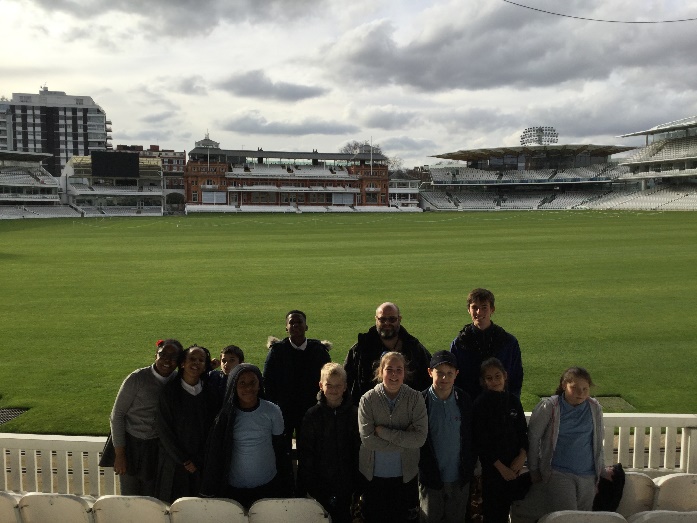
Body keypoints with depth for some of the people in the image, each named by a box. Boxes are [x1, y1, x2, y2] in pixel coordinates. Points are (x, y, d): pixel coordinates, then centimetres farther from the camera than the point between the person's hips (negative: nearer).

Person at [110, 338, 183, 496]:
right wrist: (119, 454, -9)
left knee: (151, 497, 10)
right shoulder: (137, 378, -14)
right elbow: (116, 416, -9)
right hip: (131, 446, -3)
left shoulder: (178, 380, -3)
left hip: (157, 448, 3)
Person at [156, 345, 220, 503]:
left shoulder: (210, 394, 1)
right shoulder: (169, 392, -5)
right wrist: (183, 460, -8)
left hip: (201, 465, 1)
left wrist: (198, 461, -5)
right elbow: (165, 431, -5)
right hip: (174, 465, -1)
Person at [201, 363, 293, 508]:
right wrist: (210, 491, 1)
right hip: (234, 487, 0)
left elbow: (280, 448, 1)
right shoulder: (226, 415, -8)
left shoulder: (272, 411, -8)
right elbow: (214, 453, -1)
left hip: (268, 486, 0)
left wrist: (287, 487, 3)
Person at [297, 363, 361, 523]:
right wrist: (303, 487, -6)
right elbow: (304, 453, -5)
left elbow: (359, 450, -2)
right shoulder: (312, 415, -7)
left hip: (345, 485, 1)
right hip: (319, 485, 0)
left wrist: (358, 484, -2)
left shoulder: (353, 414, -5)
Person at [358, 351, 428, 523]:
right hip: (373, 474, 0)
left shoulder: (415, 398, -10)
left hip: (406, 475, 0)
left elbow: (420, 437, -17)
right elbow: (367, 438, -17)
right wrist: (404, 439, -18)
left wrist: (383, 432, -21)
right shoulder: (368, 399, -11)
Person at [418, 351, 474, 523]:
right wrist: (424, 470, -6)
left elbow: (471, 437, 4)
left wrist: (469, 467, 2)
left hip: (460, 478, 2)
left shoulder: (464, 400, -4)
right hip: (431, 478, -2)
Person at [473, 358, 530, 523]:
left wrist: (522, 456, -6)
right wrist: (500, 466, -10)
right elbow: (480, 441, -10)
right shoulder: (480, 404, -10)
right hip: (491, 466, -4)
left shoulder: (513, 401, 3)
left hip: (513, 466, 4)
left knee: (506, 507, 8)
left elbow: (523, 432, 9)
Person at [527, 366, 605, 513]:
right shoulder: (548, 407, -9)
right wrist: (534, 470, 3)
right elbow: (533, 437, -2)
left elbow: (598, 441, 13)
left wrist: (601, 470, 19)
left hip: (588, 475, 4)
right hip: (559, 473, -4)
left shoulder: (595, 408, 1)